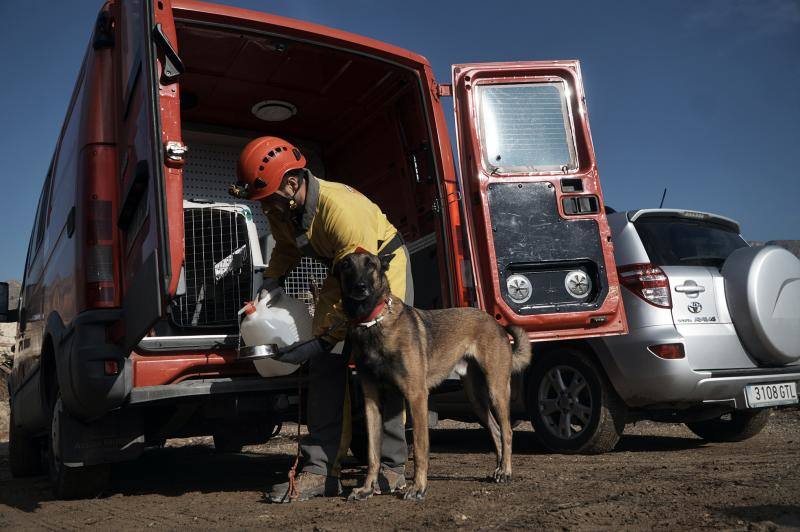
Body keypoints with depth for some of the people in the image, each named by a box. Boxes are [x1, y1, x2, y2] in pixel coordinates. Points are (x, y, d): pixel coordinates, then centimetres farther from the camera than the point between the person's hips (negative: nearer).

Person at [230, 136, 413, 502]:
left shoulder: (342, 208, -37)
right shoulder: (281, 209, -12)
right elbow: (287, 246, 13)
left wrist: (323, 340, -31)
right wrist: (269, 281, -5)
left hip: (384, 264, -7)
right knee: (325, 366, -4)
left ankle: (391, 469, 0)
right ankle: (320, 470, -2)